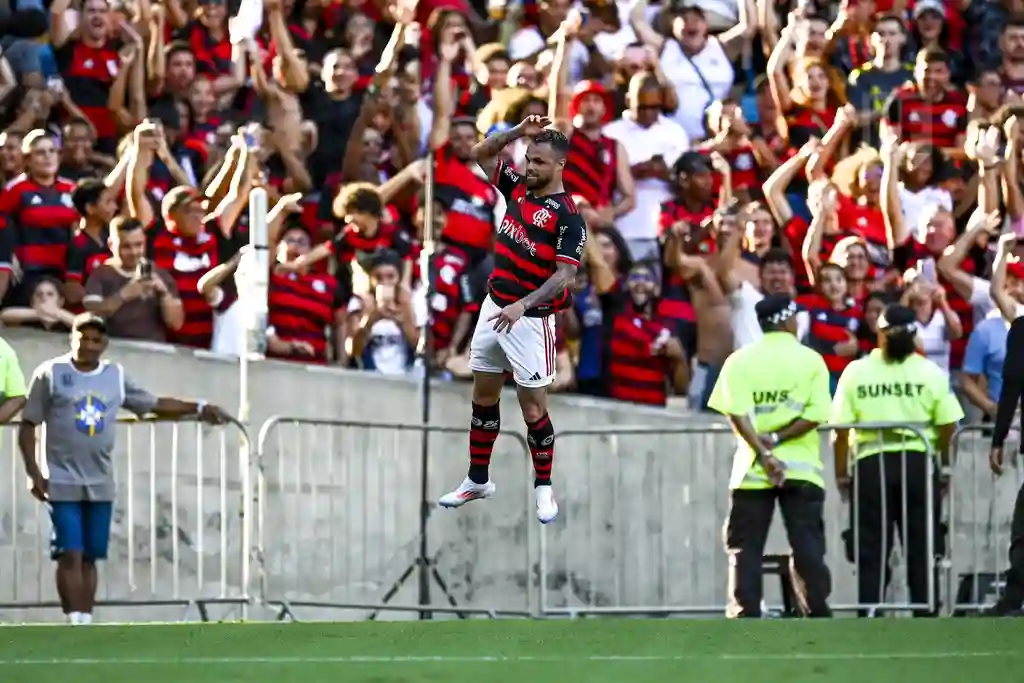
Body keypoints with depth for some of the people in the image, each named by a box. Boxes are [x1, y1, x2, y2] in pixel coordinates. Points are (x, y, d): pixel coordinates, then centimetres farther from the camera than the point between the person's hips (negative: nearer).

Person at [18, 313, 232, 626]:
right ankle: (75, 624, -11)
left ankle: (86, 622, 10)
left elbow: (154, 404, 17)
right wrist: (34, 473, -8)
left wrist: (198, 408, 8)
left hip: (100, 485, 4)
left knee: (90, 558, 6)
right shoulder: (51, 374, -3)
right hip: (63, 483, -4)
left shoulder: (115, 376, 8)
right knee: (70, 555, -10)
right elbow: (28, 426, -1)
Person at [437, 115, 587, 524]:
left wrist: (523, 305, -34)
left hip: (530, 319, -7)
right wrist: (518, 132, -3)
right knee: (483, 396, 13)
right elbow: (481, 154, 13)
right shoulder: (518, 189, 4)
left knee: (533, 407, -2)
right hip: (494, 307, 7)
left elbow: (565, 276, -23)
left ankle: (544, 488, 11)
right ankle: (478, 480, 23)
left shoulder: (567, 217, -16)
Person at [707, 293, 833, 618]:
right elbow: (815, 414, -9)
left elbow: (737, 413, -11)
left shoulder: (740, 360, 2)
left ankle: (745, 617, -4)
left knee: (744, 548, 4)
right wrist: (776, 441, -10)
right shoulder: (811, 360, 2)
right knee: (807, 546, 2)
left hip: (752, 470, 0)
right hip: (801, 468, 0)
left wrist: (764, 454, -16)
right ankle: (818, 613, -4)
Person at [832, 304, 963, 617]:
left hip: (871, 464, 0)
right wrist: (945, 463, 12)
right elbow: (948, 426, -4)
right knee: (921, 549, 9)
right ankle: (925, 615, 9)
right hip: (918, 463, 0)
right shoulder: (930, 373, -3)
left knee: (870, 553, 5)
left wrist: (841, 474, 5)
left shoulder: (856, 372, -3)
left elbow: (841, 429, -5)